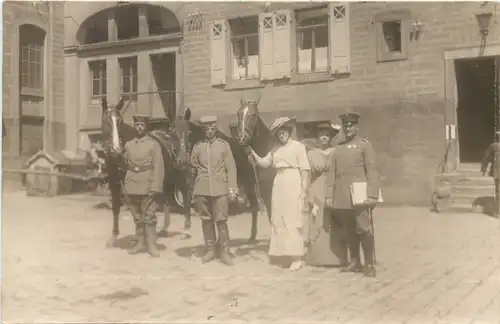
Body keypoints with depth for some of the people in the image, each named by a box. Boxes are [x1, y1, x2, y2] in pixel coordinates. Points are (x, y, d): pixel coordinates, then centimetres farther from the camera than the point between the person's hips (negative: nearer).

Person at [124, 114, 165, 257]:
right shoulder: (128, 145, 10)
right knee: (137, 216, 10)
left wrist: (155, 188, -16)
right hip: (132, 186, 4)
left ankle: (151, 245, 4)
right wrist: (124, 186, 9)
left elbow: (158, 168, -9)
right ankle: (141, 243, 20)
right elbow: (125, 165, 14)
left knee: (149, 216, -3)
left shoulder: (153, 145, -4)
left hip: (147, 186, -4)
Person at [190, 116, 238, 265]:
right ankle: (210, 250, 18)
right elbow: (193, 168, 12)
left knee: (221, 220, -3)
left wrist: (232, 189, -4)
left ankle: (224, 252, 5)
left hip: (220, 189, -2)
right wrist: (193, 192, 8)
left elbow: (231, 168, 2)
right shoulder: (197, 147, 7)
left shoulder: (224, 145, 3)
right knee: (206, 220, 7)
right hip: (202, 190, 2)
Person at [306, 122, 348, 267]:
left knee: (335, 228, -1)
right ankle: (319, 258, 6)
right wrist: (312, 201, -5)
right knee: (318, 228, 0)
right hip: (318, 195, 0)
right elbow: (307, 178, 3)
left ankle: (336, 258, 6)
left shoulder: (336, 152, 8)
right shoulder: (311, 154, 7)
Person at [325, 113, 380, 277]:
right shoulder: (338, 148, 16)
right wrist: (329, 195, 7)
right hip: (342, 198, 5)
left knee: (364, 230, -6)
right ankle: (355, 262, 19)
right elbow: (332, 172, 14)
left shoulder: (364, 144, 2)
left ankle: (369, 265, 2)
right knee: (350, 231, 10)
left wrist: (372, 195, -12)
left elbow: (372, 170, -4)